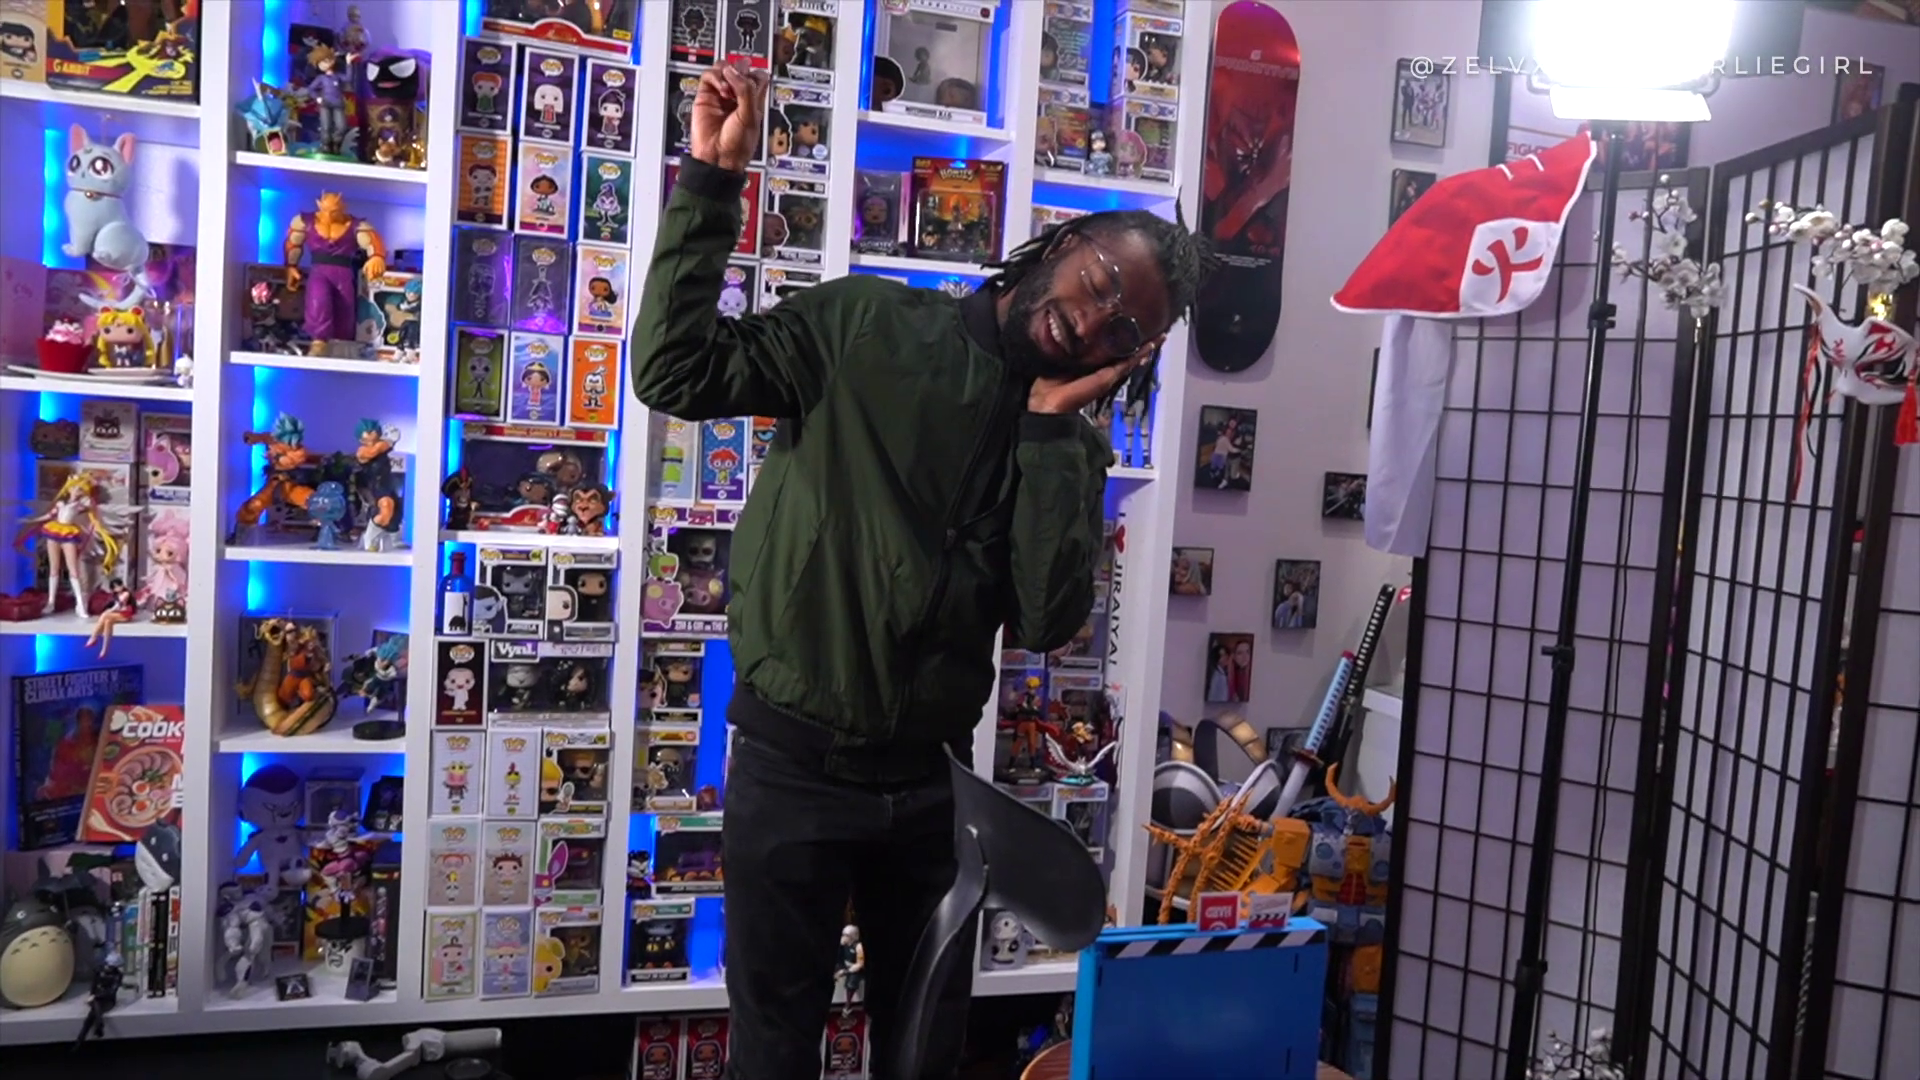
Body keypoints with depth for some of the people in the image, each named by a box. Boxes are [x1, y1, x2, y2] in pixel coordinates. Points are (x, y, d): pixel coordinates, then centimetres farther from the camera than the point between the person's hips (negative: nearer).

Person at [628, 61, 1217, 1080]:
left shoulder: (1068, 446, 2)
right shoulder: (869, 326, -5)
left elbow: (1044, 622, -11)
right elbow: (678, 371, -13)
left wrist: (1055, 422, -12)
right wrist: (711, 178, -18)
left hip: (930, 779, 4)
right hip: (794, 764, -3)